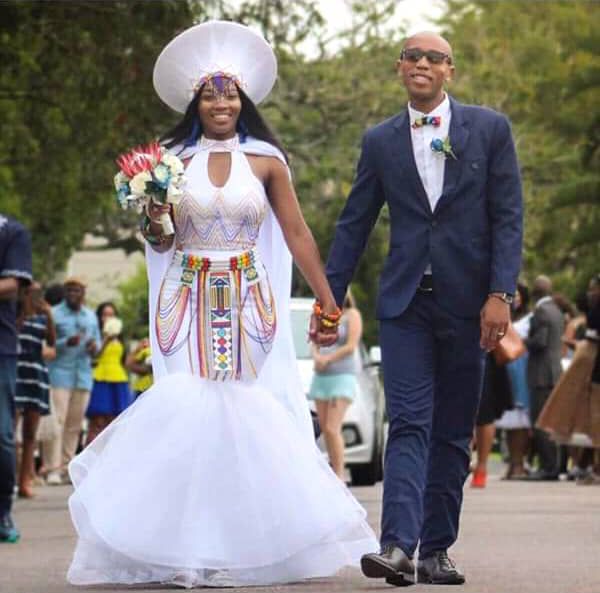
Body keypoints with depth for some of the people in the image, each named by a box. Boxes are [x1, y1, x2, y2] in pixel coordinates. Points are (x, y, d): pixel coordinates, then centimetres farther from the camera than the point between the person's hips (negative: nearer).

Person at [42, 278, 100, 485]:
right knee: (57, 421, -13)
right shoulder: (54, 314, -1)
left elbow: (97, 339, 22)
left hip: (83, 375, 6)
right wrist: (66, 343, -23)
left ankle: (66, 466, 11)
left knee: (75, 423, 6)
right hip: (59, 373, -6)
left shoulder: (91, 316, 17)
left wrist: (95, 346, -2)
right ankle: (52, 468, -16)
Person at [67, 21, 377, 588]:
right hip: (188, 303, 0)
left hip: (248, 303, 0)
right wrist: (155, 224, -14)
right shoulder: (174, 160, 5)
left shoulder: (265, 162, 4)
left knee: (245, 410, -4)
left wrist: (327, 303, 0)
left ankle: (245, 546, 5)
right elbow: (160, 243, 9)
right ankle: (185, 547, -1)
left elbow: (297, 235, 4)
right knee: (187, 412, -6)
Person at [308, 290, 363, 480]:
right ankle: (333, 473, 12)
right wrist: (316, 357, -7)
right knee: (325, 429, 4)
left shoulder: (352, 315, -3)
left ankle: (339, 478, -17)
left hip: (343, 376, -7)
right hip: (321, 377, 7)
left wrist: (327, 359, -11)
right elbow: (315, 345, 14)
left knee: (332, 429, -17)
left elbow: (351, 346, -11)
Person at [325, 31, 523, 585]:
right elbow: (354, 224, 11)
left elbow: (509, 217, -1)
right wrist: (330, 298, 5)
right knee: (409, 424, -11)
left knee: (453, 432, 6)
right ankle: (399, 546, -21)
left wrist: (500, 294, -10)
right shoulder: (380, 141, 8)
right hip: (405, 302, 0)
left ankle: (437, 549, 11)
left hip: (467, 302, 0)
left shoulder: (489, 129, 3)